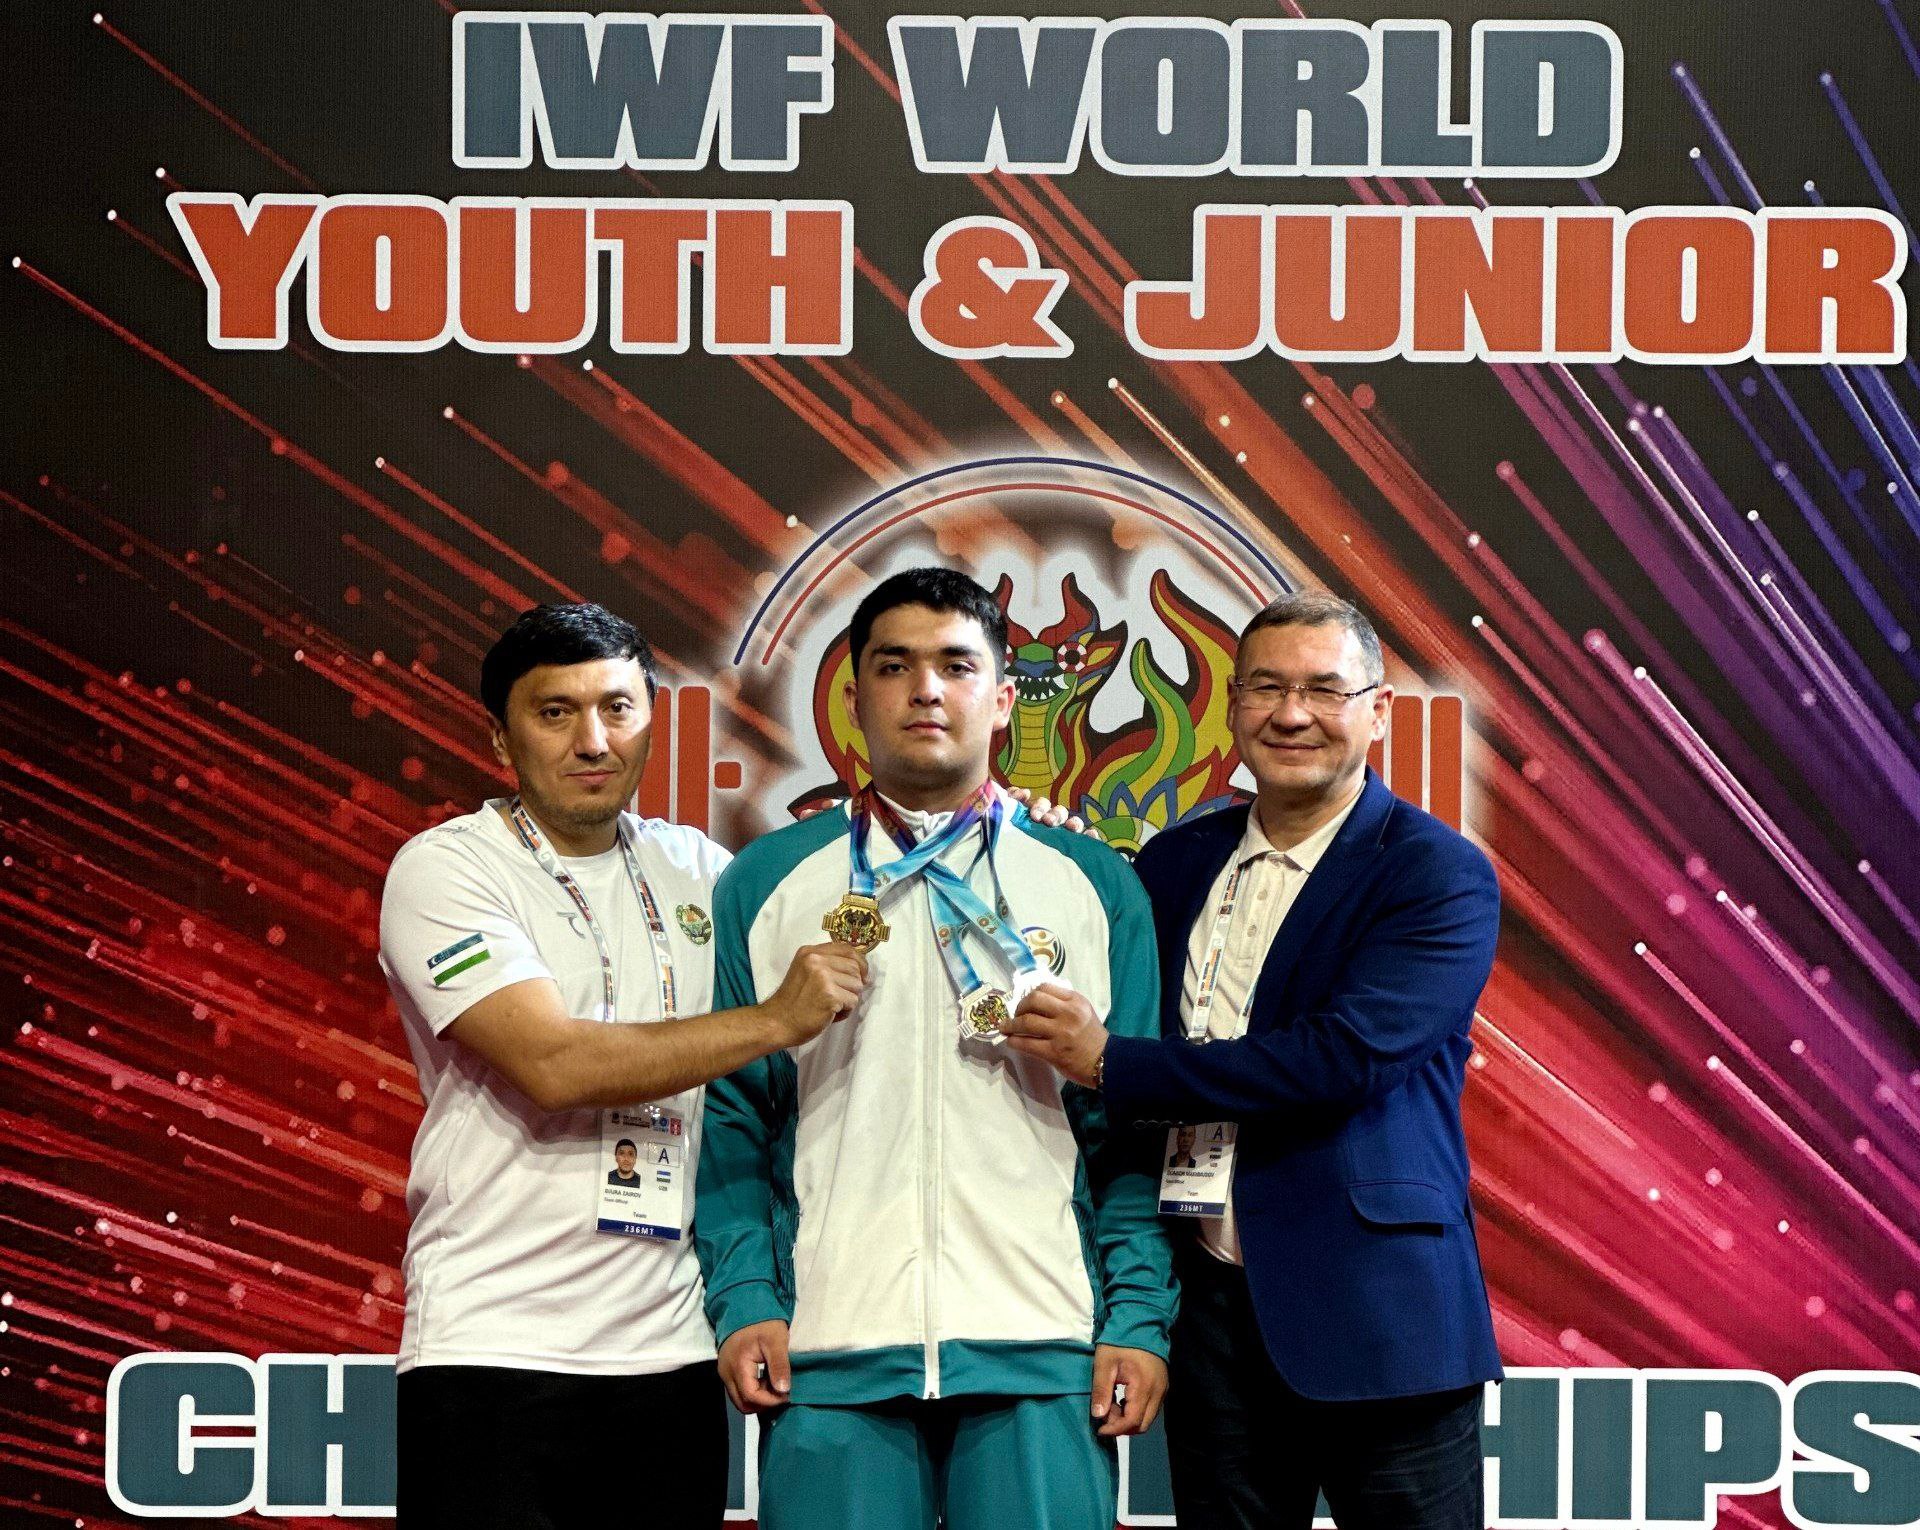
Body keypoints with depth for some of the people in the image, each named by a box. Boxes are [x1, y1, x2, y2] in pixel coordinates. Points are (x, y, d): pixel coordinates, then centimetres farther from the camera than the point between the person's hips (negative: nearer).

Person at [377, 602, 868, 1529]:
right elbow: (555, 1063, -18)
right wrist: (775, 1021, -15)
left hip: (670, 1349, 5)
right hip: (495, 1349, -5)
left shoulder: (700, 870, 12)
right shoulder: (444, 869, -4)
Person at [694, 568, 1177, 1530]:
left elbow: (1135, 1132, 8)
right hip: (829, 1352, 0)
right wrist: (744, 1301, -3)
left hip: (1043, 1350, 0)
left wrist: (1139, 1321, -1)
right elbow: (731, 1117, 8)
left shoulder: (1095, 886, 11)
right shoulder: (765, 883, 10)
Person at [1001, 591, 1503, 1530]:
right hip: (1211, 1309, 5)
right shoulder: (1176, 865, 11)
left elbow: (1347, 1055, -19)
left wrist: (1113, 1066, -15)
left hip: (1376, 1314, -5)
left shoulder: (1441, 877, -7)